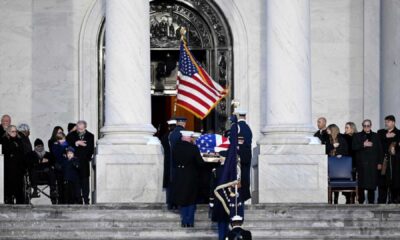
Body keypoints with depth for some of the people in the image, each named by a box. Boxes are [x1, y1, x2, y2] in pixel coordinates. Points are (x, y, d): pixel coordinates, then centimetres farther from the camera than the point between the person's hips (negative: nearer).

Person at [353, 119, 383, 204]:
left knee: (372, 183, -2)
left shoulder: (376, 136, 14)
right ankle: (361, 201, -1)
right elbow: (354, 147, -1)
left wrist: (379, 163, 5)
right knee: (361, 184, -7)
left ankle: (371, 202, 3)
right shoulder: (357, 136, 10)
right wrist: (363, 145, -13)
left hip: (372, 163, 1)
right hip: (361, 163, -1)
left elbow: (379, 150, 11)